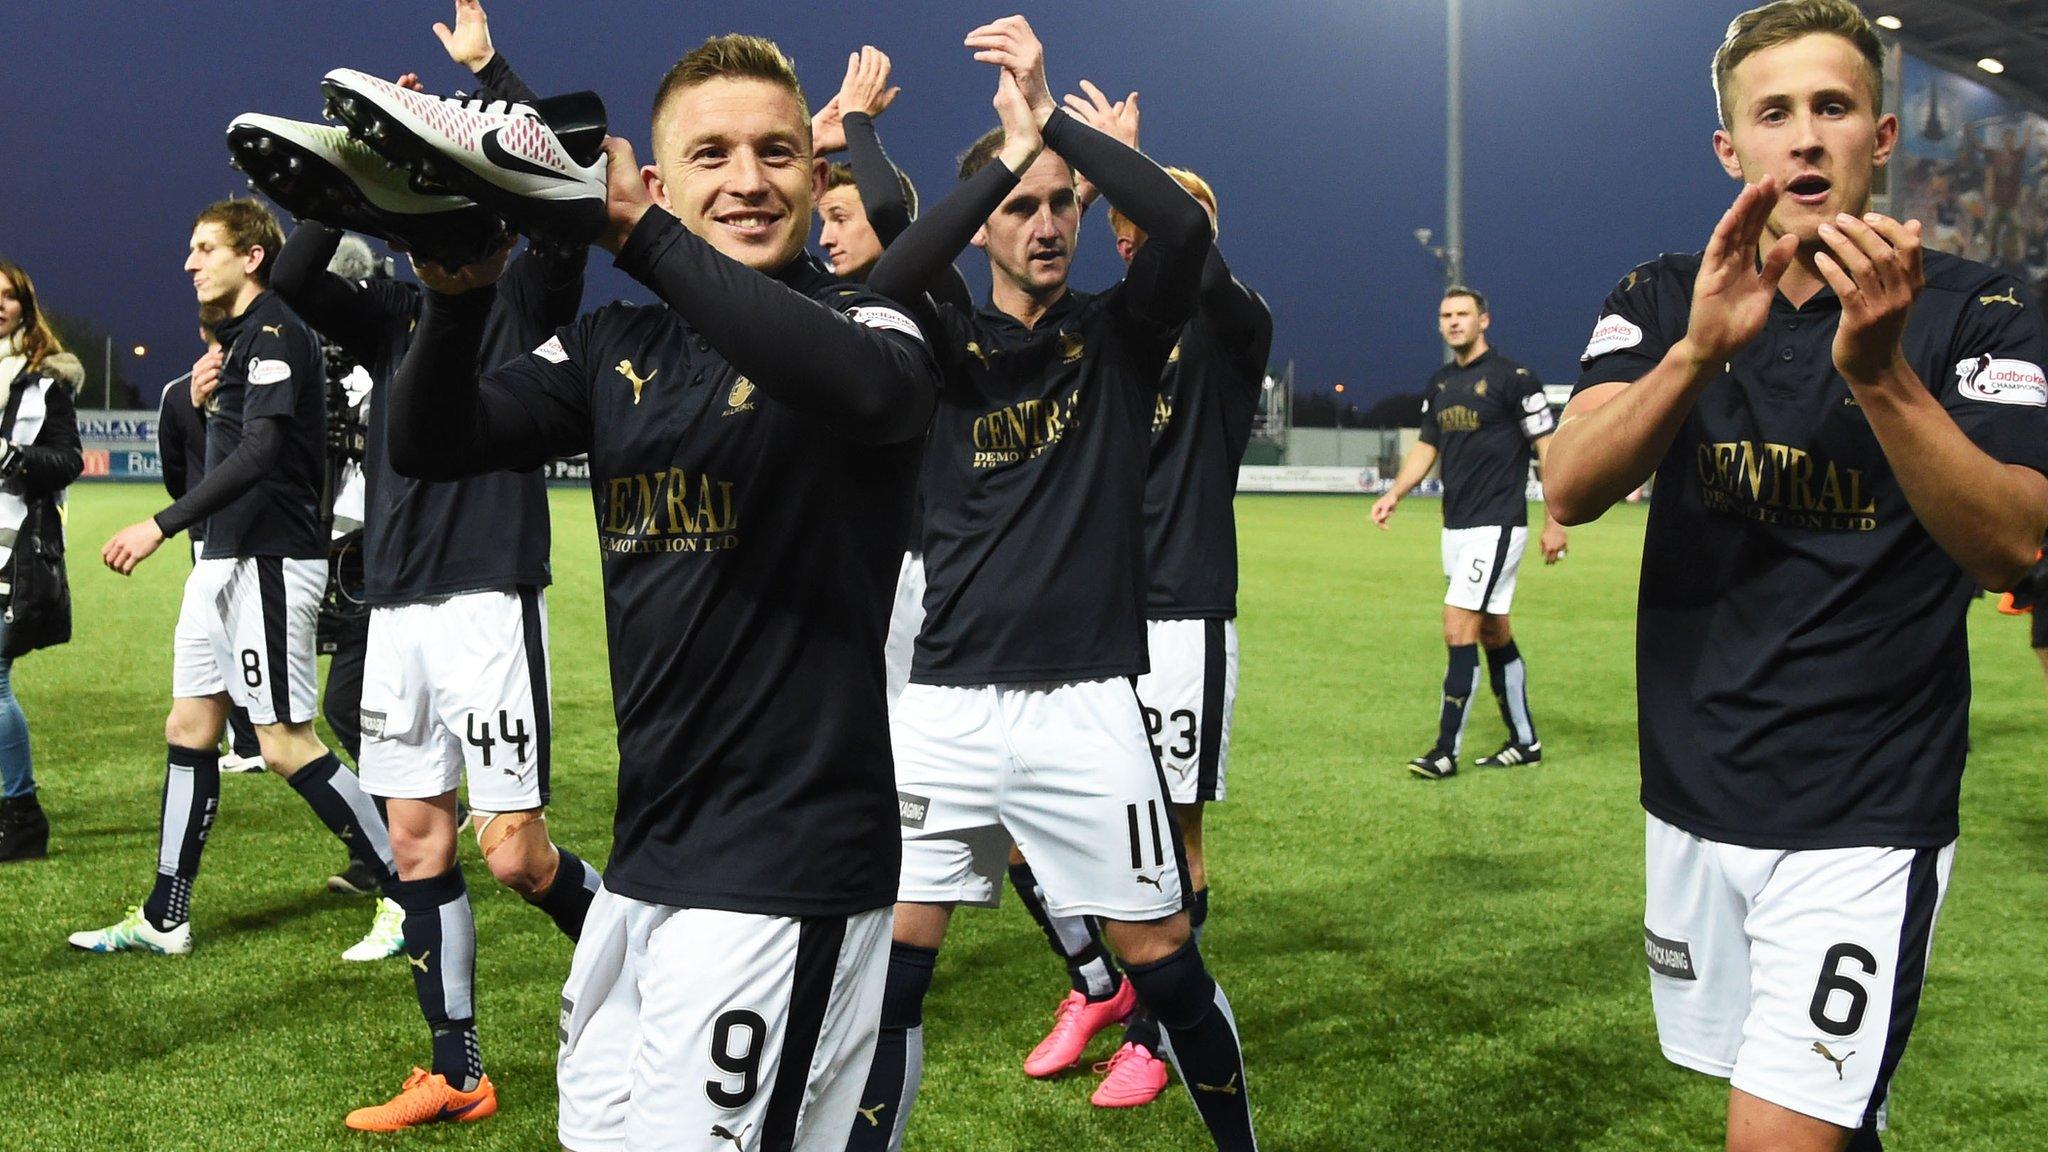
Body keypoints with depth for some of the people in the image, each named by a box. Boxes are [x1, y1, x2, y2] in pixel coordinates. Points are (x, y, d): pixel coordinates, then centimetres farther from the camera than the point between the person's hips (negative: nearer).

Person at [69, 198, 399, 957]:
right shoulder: (238, 338, 18)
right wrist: (207, 398, 5)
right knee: (189, 728, 11)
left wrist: (163, 525, -26)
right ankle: (165, 919, 19)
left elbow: (260, 450, -24)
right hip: (225, 559, 10)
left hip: (269, 561, -10)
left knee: (286, 743, -9)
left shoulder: (275, 332, -13)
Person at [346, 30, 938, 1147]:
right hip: (647, 846, 6)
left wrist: (641, 240, -32)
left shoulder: (859, 320, -5)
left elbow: (871, 387, -30)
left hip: (786, 859, -6)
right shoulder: (615, 348, 10)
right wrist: (460, 291, -21)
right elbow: (429, 444, -2)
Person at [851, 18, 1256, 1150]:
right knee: (895, 955, 3)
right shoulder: (945, 345, 7)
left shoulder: (1118, 331, 5)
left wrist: (1053, 118, -18)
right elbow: (879, 289, -16)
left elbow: (1184, 227, -14)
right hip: (947, 703, 1)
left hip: (1088, 703, -1)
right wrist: (1007, 153, -19)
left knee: (1159, 952, 6)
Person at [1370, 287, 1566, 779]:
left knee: (1459, 628, -13)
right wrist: (1394, 494, 4)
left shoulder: (1512, 378, -10)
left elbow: (1548, 446, -9)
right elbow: (1427, 445, 19)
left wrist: (1555, 521, -11)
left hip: (1496, 525, -8)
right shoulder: (1440, 383, 12)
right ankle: (1524, 741, 23)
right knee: (1493, 633, 13)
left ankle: (1446, 750, -9)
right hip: (1456, 526, 8)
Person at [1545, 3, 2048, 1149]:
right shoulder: (1664, 302, 3)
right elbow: (1570, 492, -14)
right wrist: (1701, 349, -30)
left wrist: (1879, 370, -33)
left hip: (1866, 818, -3)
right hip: (1694, 795, 3)